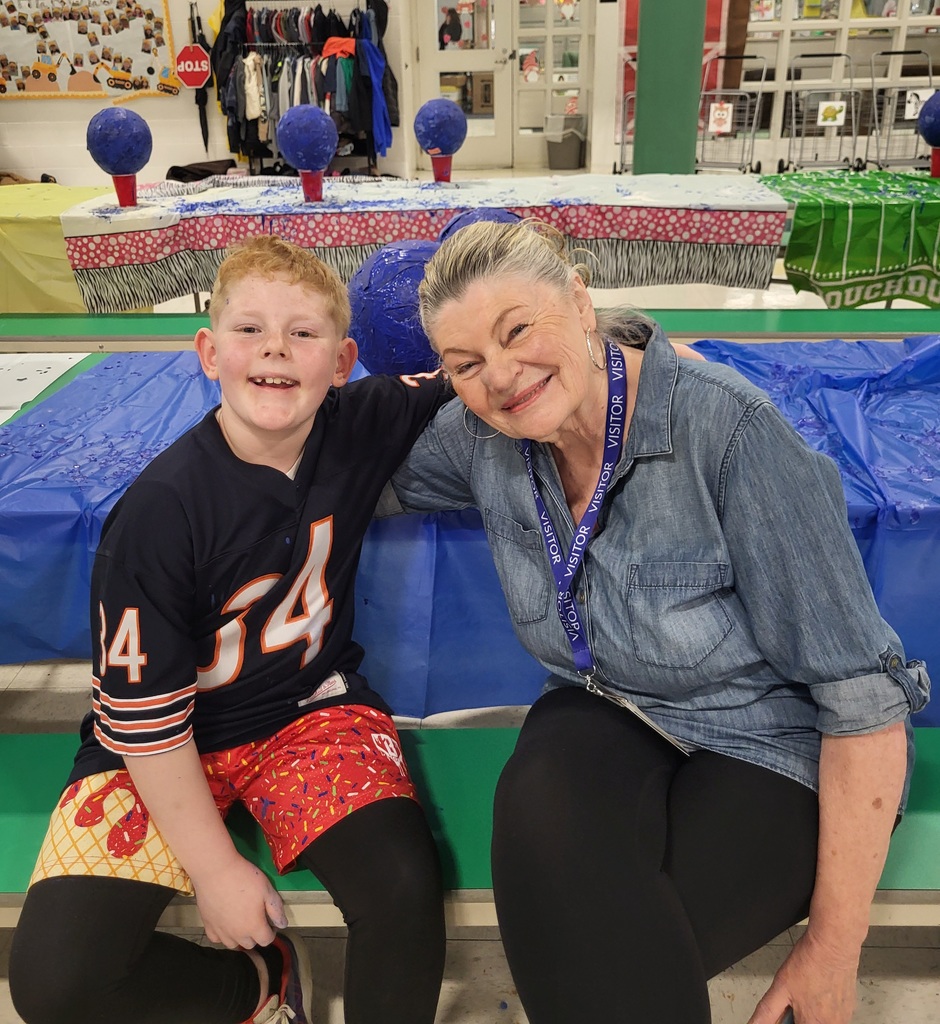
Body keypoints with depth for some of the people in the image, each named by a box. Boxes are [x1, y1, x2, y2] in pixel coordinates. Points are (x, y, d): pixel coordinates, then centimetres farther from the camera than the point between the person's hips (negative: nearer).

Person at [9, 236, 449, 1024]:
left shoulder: (361, 426, -11)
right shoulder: (161, 512, -23)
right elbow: (143, 712, -16)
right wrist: (216, 869, -11)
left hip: (312, 708, 2)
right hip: (164, 744, -1)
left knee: (404, 885, -21)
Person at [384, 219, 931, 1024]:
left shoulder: (727, 426, -25)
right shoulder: (479, 434, -8)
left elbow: (865, 695, -21)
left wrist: (833, 950, -17)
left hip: (774, 749, -4)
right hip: (612, 717, 4)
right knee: (543, 806, -30)